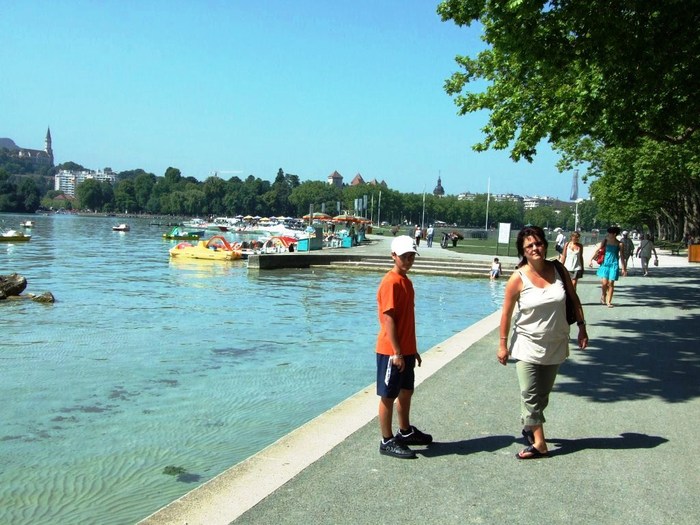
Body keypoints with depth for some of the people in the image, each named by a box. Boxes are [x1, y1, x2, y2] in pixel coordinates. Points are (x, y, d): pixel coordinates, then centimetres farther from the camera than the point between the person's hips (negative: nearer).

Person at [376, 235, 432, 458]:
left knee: (406, 391, 20)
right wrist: (397, 353, -21)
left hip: (406, 350, 9)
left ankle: (405, 432, 36)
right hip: (392, 351, -9)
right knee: (388, 396, 2)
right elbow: (388, 319, -21)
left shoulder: (405, 281, 11)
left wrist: (412, 349, 19)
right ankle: (387, 442, 13)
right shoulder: (391, 282, -17)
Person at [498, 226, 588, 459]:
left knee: (543, 393, 15)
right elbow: (507, 312, -9)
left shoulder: (558, 269, -5)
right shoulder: (518, 278, -14)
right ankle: (539, 444, 1)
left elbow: (574, 298, 7)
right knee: (530, 395, -6)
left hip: (556, 344, 4)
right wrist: (503, 344, -7)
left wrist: (581, 327, 3)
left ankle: (529, 428, 35)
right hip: (528, 345, -3)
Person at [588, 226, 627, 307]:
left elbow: (622, 257, 5)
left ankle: (608, 301, 8)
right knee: (604, 282, -9)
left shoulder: (619, 244, 1)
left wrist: (624, 268, 4)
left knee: (611, 283, -2)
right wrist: (591, 259, 0)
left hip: (614, 265, -1)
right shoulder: (605, 241, 4)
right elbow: (598, 250, 6)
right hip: (605, 264, 1)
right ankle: (603, 296, 20)